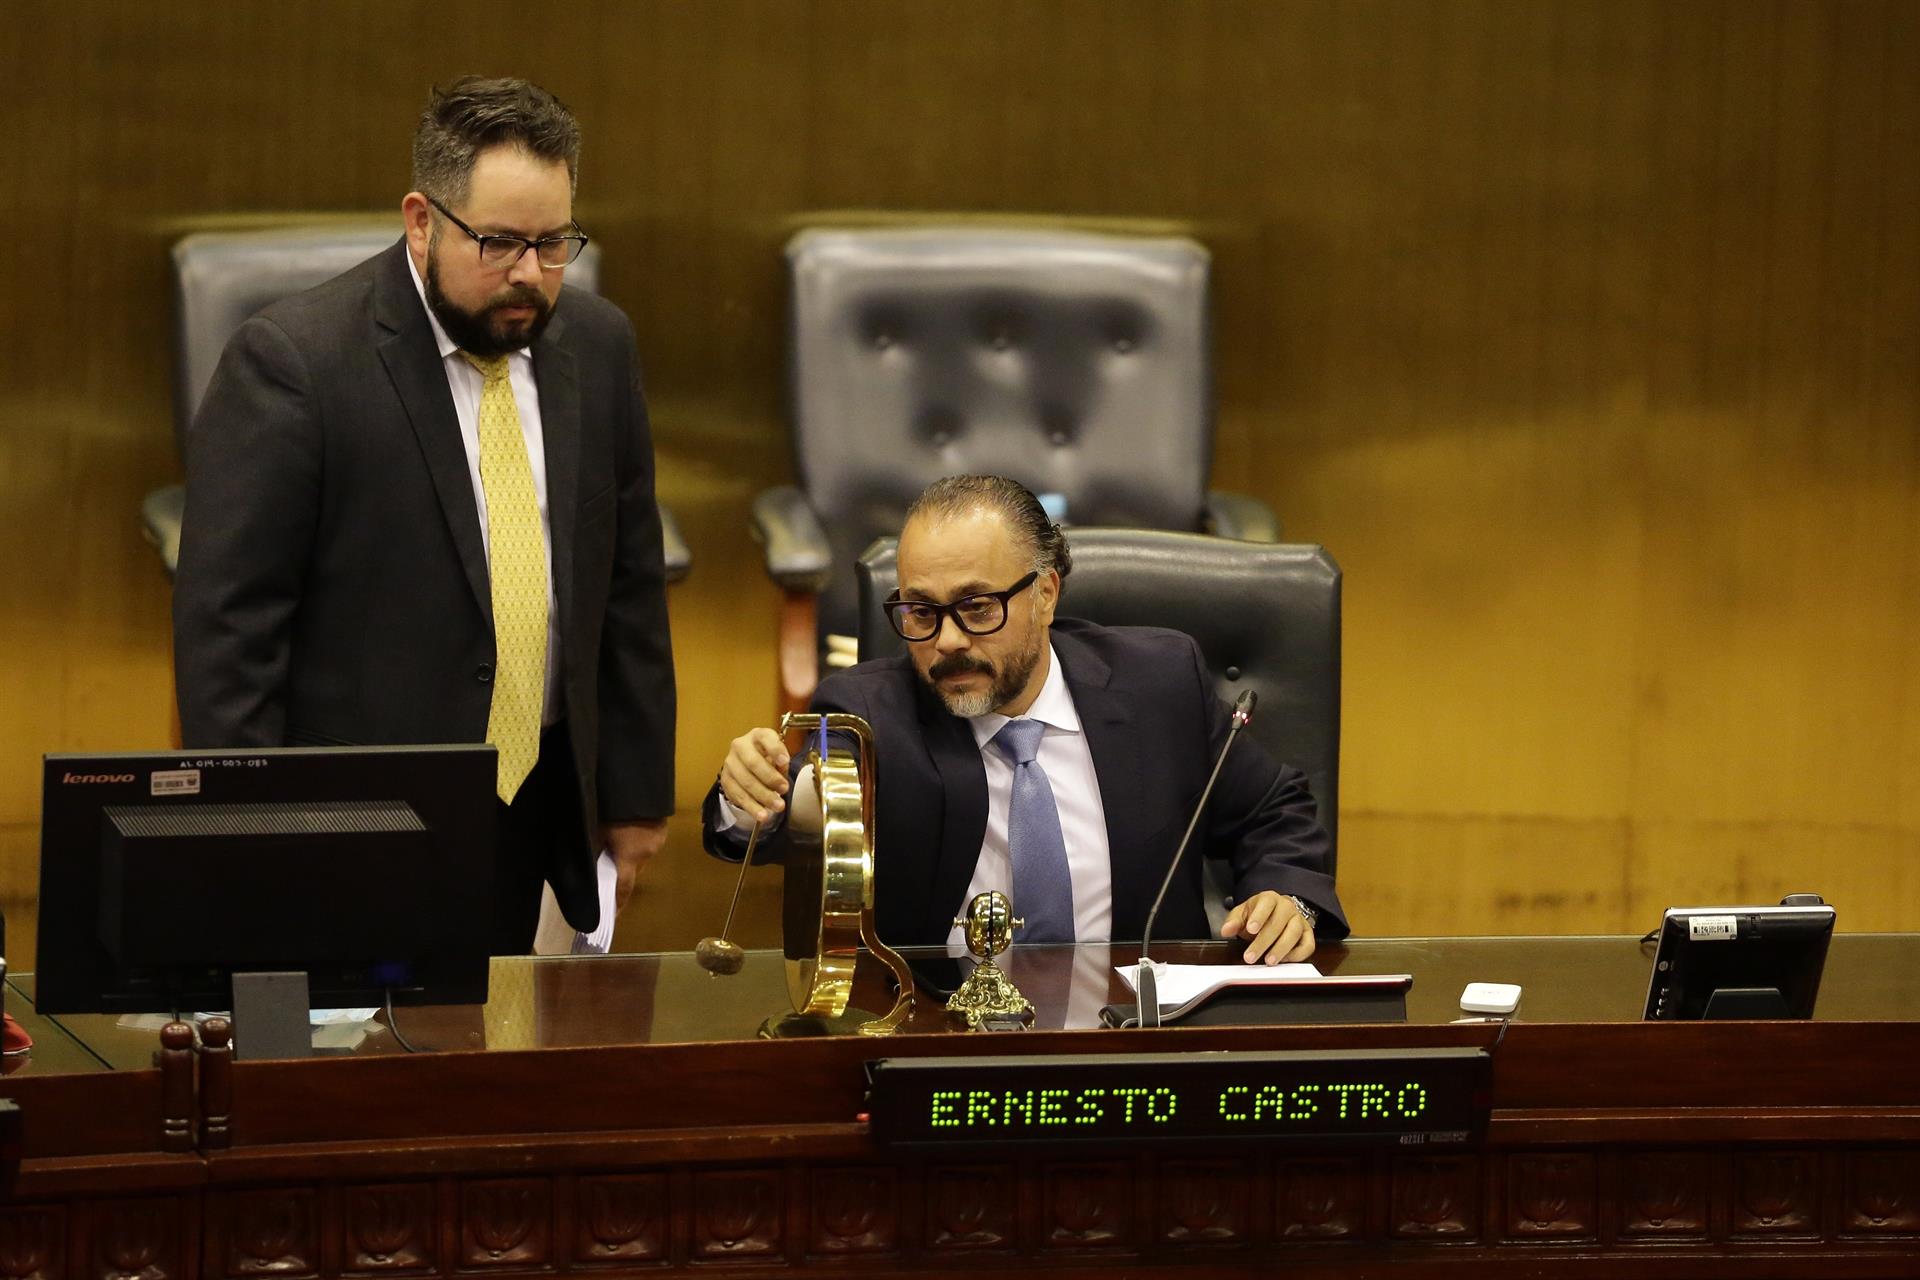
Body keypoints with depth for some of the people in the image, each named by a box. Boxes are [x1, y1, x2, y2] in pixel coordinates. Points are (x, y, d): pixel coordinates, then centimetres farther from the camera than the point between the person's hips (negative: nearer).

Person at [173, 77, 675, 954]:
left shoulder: (595, 347, 6)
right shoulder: (290, 361, -12)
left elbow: (628, 583, 13)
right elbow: (224, 624, -12)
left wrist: (637, 792, 12)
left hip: (538, 812, 5)